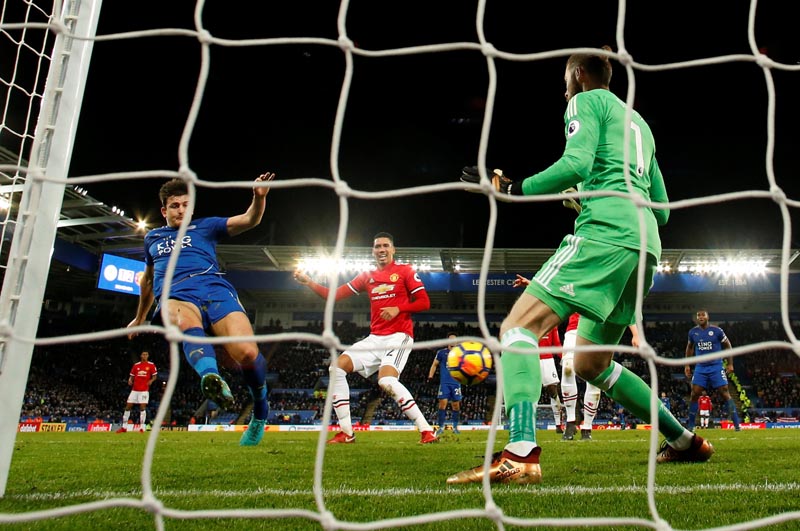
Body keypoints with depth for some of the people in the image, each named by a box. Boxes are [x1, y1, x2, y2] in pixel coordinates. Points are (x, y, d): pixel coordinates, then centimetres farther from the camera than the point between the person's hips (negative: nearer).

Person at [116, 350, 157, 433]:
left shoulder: (151, 365, 2)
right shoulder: (136, 365, 10)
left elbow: (154, 376, 7)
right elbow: (132, 376, 15)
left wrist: (151, 380, -13)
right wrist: (130, 381, -6)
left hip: (144, 390, -3)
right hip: (134, 389, 3)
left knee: (142, 408, -8)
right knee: (128, 407, 3)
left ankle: (141, 428, -2)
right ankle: (124, 427, 13)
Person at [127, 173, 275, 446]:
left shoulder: (205, 226, 24)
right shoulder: (152, 238, 34)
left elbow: (249, 220, 11)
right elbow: (148, 279, 47)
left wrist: (258, 197, -10)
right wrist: (139, 318, 52)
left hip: (215, 289, -1)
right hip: (175, 297, 1)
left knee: (247, 352, -26)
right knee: (186, 321, -42)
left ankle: (260, 412, 0)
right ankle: (211, 376, -71)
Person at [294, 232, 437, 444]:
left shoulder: (405, 271, 2)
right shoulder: (367, 276, 15)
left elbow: (424, 302, -3)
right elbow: (335, 295, 11)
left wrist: (398, 309, -17)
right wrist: (308, 282, 2)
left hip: (398, 337, -6)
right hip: (375, 338, 7)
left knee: (387, 381, -29)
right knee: (338, 367, -7)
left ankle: (426, 430, -19)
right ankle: (346, 433, -2)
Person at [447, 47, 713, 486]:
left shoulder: (587, 101, 9)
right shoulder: (638, 122, 33)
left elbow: (577, 163, -12)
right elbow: (661, 210, 30)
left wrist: (515, 189, -4)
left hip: (605, 231, -9)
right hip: (645, 242, 9)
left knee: (517, 326, -17)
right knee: (590, 365, 19)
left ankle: (519, 456, -34)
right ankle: (684, 441, 23)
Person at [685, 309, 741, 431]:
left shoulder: (717, 331, -7)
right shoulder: (693, 332, 3)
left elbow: (728, 346, 4)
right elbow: (689, 348, 19)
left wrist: (730, 364, 1)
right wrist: (687, 365, 15)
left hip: (716, 367, -3)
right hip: (700, 368, 3)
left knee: (725, 393, -6)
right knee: (694, 394, -3)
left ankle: (737, 424, 0)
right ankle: (690, 425, 6)